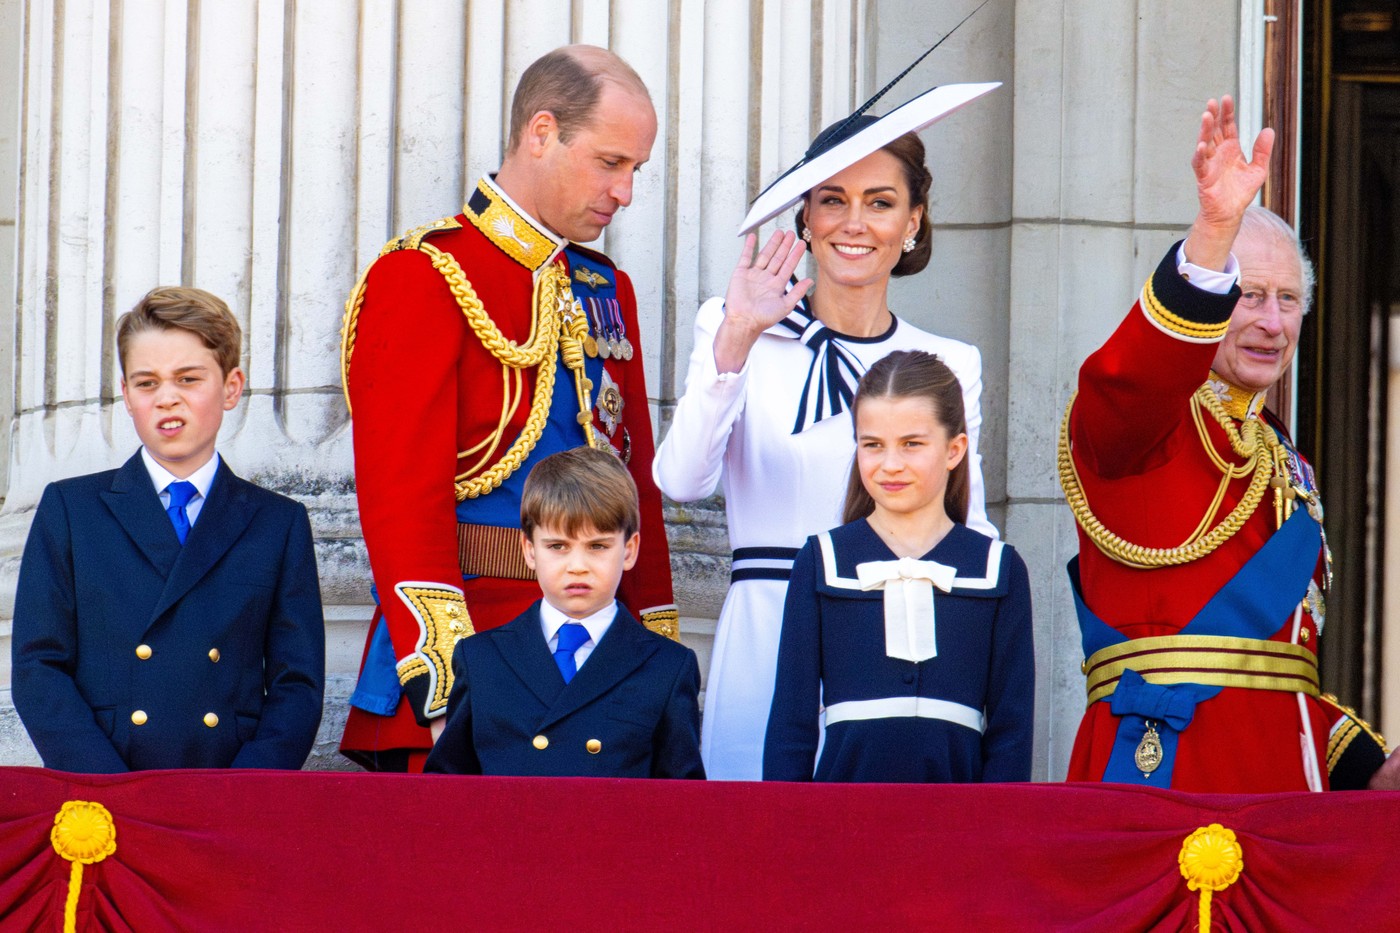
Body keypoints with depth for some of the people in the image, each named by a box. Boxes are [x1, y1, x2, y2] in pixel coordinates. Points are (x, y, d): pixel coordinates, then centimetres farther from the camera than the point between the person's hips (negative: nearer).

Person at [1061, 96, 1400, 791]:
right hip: (1166, 763, -7)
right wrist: (1216, 229, -39)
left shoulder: (1283, 462, 24)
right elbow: (1133, 375, -26)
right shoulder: (1135, 421, 1)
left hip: (1289, 772, 7)